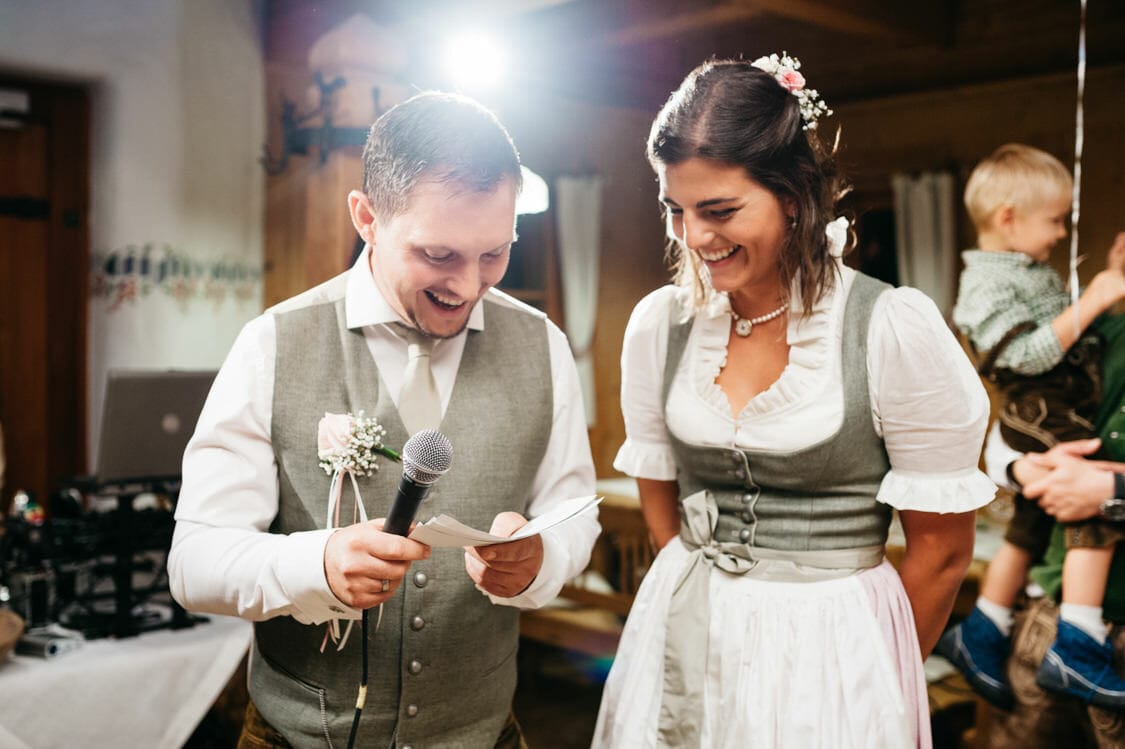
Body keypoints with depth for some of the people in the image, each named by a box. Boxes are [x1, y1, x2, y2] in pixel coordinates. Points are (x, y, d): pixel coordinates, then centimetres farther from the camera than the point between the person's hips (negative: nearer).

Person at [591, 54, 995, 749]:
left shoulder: (895, 327, -17)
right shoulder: (659, 324, -4)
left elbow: (943, 549, -8)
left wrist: (880, 678, 4)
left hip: (831, 653, -3)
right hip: (683, 642, 4)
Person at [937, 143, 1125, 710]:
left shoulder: (1030, 271, 17)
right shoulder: (988, 284, -14)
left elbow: (1061, 329, 27)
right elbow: (1029, 355, -24)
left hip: (1066, 422, 10)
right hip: (1045, 425, -10)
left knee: (1030, 529, 16)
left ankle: (979, 636, 26)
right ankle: (1075, 651, -14)